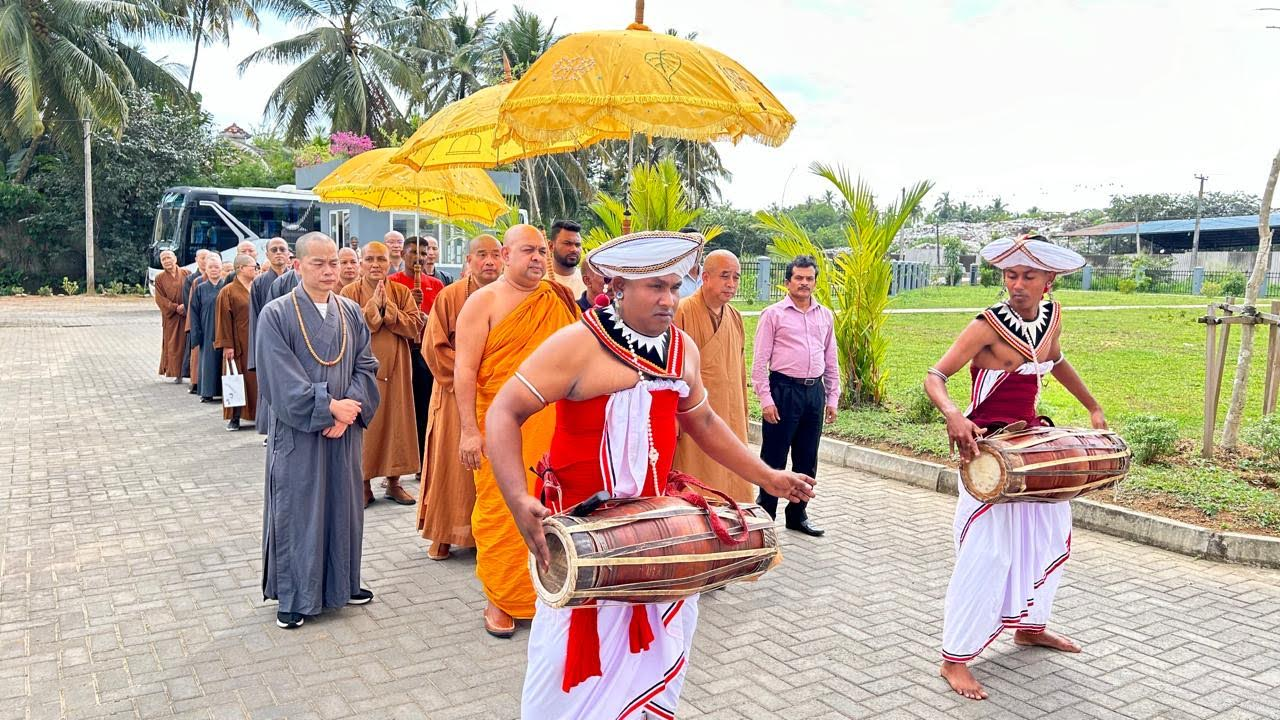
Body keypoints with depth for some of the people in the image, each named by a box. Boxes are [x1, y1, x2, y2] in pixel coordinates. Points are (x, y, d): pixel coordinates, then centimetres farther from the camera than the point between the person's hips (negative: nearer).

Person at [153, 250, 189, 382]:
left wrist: (187, 307, -13)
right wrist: (176, 308, -14)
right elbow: (160, 299, -1)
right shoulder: (160, 278, 5)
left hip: (187, 315, 0)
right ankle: (177, 374, 5)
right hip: (171, 317, 0)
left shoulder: (186, 274, 5)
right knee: (173, 345, 1)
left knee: (188, 343, -1)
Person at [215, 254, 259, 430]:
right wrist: (227, 345, -13)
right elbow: (224, 320, -8)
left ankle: (258, 414, 14)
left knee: (257, 379, 6)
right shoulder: (228, 291, -4)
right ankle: (235, 417, 8)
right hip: (239, 344, -4)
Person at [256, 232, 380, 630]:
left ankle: (342, 582, 28)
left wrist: (349, 409, -12)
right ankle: (293, 595, 18)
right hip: (297, 432, -4)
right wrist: (329, 407, -17)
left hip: (345, 431, 4)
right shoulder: (276, 314, -8)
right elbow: (281, 380, -14)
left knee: (343, 504, 12)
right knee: (296, 508, 4)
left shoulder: (351, 312, 6)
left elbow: (367, 368, 3)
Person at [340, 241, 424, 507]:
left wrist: (388, 308, -15)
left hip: (395, 368, 2)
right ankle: (364, 484, 14)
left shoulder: (401, 293, 6)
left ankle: (394, 482, 17)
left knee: (396, 420, 5)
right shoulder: (349, 293, 0)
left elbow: (416, 327, -6)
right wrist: (373, 306, -16)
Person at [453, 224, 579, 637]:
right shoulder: (484, 302, -3)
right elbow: (465, 369, -8)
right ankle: (499, 599, 19)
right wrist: (468, 431, -15)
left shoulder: (556, 301, 9)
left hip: (551, 427, 4)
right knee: (499, 512, 4)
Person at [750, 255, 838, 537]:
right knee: (773, 458, 0)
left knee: (807, 459, 12)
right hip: (784, 390, -5)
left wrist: (832, 398, 13)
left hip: (815, 391, 5)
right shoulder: (773, 314, -2)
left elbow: (831, 360, 17)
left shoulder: (825, 316, 13)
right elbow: (759, 360, -5)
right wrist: (765, 399, -11)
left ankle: (797, 515, 25)